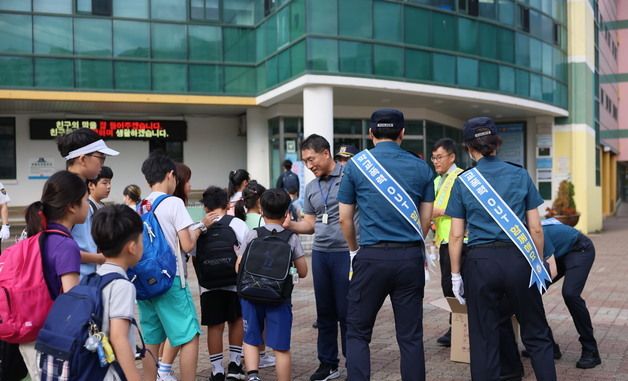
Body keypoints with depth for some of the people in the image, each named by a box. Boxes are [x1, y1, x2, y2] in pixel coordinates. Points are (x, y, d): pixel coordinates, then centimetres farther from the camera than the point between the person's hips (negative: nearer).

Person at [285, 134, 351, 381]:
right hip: (320, 253, 6)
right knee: (325, 311, 12)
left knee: (346, 311, 2)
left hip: (346, 252, -6)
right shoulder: (310, 188, 15)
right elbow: (310, 225, 16)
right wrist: (289, 225, -2)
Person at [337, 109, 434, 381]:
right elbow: (426, 219, 11)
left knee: (357, 333, 9)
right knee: (410, 336, 9)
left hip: (372, 257, -2)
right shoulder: (421, 167, 7)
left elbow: (345, 218, 4)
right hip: (411, 257, 2)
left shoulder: (356, 164, 1)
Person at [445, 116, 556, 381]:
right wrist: (539, 263, 14)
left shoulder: (463, 182, 1)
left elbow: (456, 235, -1)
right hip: (518, 259, 1)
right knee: (536, 334, 14)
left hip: (480, 262, -1)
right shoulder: (520, 175, 3)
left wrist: (455, 274, 7)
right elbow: (535, 228, 3)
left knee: (484, 339, 10)